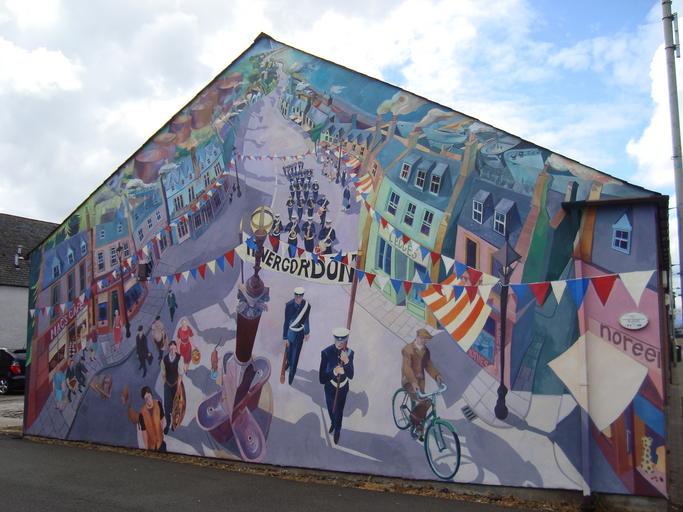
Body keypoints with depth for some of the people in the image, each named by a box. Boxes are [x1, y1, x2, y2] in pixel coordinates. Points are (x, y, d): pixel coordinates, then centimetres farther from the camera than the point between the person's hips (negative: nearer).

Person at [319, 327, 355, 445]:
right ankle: (333, 423, 58)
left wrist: (347, 362, -39)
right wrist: (334, 371, -43)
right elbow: (322, 378, -26)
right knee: (331, 410, 23)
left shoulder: (349, 353, -22)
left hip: (343, 389, 1)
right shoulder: (326, 353, -30)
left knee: (339, 412, 19)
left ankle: (337, 431, 50)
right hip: (330, 388, -1)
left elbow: (351, 376, -23)